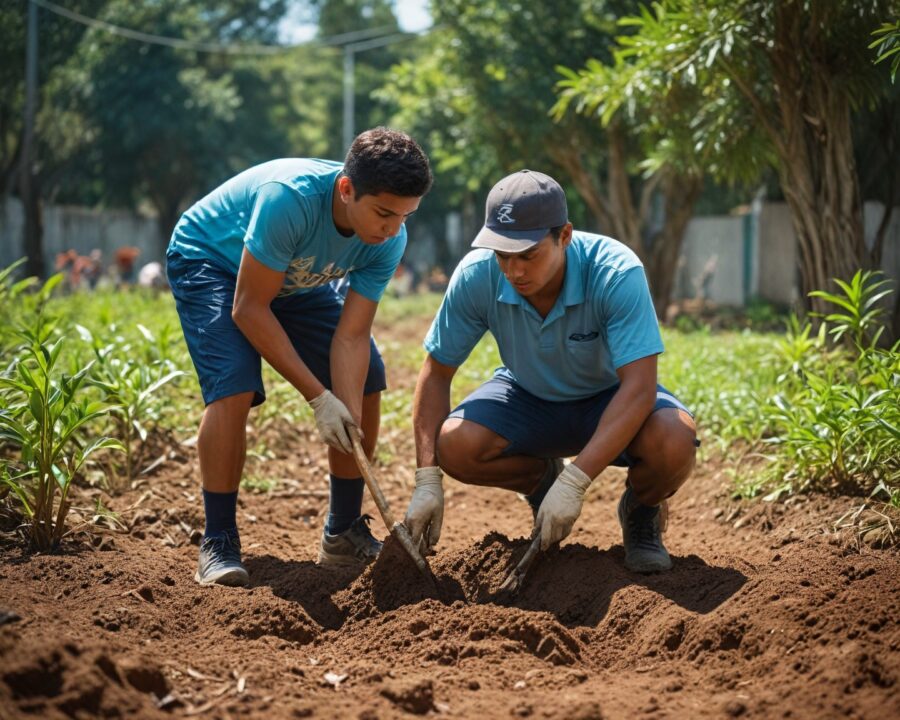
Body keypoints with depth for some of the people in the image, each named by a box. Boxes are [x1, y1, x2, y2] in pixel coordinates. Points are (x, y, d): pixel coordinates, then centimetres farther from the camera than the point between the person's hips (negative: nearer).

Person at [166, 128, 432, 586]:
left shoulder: (388, 240, -23)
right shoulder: (290, 198, -42)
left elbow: (351, 336, -21)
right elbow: (249, 308, -34)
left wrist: (350, 429, -33)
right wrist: (318, 398, -33)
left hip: (295, 279, 6)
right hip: (207, 261, -6)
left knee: (365, 381, -2)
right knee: (234, 387, -27)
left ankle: (343, 533, 11)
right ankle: (218, 544, -15)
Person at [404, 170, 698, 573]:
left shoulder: (617, 274, -33)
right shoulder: (476, 276, -24)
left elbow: (638, 387, -37)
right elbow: (437, 372, -14)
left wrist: (574, 483, -45)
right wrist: (427, 479, -23)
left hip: (611, 399, -3)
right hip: (529, 397, 3)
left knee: (673, 442, -35)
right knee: (455, 446, -27)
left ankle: (640, 513, 3)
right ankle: (542, 480, 8)